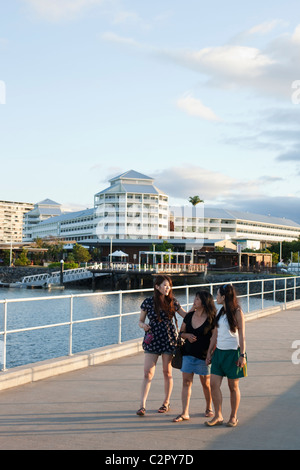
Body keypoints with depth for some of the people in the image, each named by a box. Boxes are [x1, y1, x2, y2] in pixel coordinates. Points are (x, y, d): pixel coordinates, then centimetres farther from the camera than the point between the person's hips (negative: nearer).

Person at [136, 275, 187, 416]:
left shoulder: (172, 302, 2)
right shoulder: (148, 302, -2)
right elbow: (140, 321, 5)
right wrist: (144, 325, -15)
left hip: (169, 339, 1)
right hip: (152, 340, -1)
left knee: (167, 372, 8)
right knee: (148, 373, -6)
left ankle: (166, 402, 24)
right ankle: (142, 406, -4)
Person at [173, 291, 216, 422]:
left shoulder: (211, 319, -9)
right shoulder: (189, 316, 4)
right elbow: (181, 332, 14)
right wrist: (187, 335, -8)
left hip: (203, 355, -4)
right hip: (188, 353, 4)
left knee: (206, 383, 9)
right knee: (186, 382, -1)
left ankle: (209, 408, 31)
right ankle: (185, 413, 0)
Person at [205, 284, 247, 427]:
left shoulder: (237, 312, -7)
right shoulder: (220, 313, 12)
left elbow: (241, 335, -8)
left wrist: (242, 355, -12)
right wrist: (209, 352, 13)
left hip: (233, 352, -6)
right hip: (219, 352, 6)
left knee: (233, 386, 4)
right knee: (214, 384, -3)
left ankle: (233, 417, 17)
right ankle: (218, 416, 6)